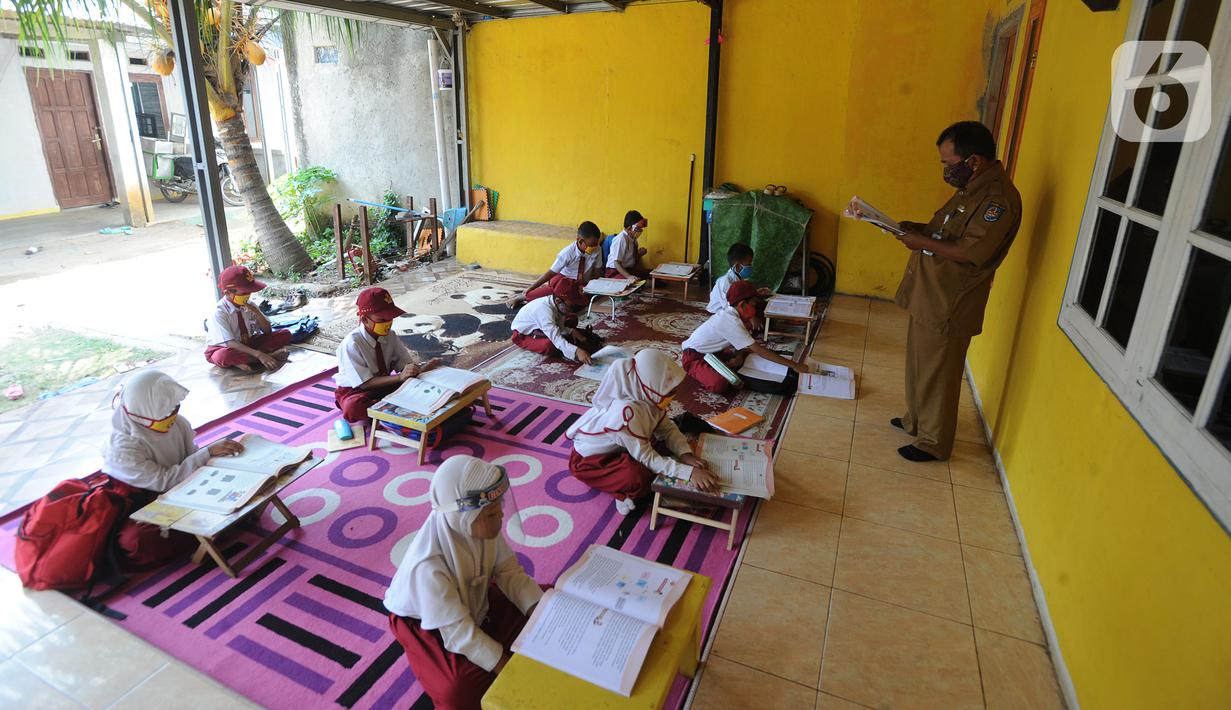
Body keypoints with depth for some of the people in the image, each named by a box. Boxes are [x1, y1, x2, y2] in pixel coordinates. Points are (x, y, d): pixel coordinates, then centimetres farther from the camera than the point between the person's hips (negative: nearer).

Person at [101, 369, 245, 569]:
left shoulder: (175, 422, -11)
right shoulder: (124, 450, -26)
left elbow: (191, 458, -2)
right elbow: (166, 481, -27)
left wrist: (221, 455, -22)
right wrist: (208, 452, -30)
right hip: (143, 506, -5)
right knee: (136, 542, -36)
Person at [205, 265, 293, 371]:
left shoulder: (250, 306, -4)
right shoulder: (218, 313, -22)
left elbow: (268, 331, -5)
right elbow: (230, 343, -31)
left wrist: (256, 312, -22)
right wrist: (259, 354, -43)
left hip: (248, 344, 6)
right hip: (224, 348, -5)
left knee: (285, 334, -11)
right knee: (223, 356, -44)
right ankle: (270, 355, -27)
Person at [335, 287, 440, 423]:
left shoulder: (391, 336, -8)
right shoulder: (352, 344, -24)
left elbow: (406, 364, -7)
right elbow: (364, 383, -27)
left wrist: (422, 368, -31)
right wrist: (400, 377, -37)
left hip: (384, 385, 5)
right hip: (354, 390, -4)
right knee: (353, 407, -40)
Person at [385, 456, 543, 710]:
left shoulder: (483, 527, -23)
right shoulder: (430, 564, -39)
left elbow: (509, 572, -13)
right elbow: (456, 629, -32)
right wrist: (503, 665, -30)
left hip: (473, 600, 6)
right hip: (426, 622, -5)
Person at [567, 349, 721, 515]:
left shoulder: (648, 399, -15)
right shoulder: (626, 412, -37)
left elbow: (668, 429, -6)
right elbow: (647, 458, -32)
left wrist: (685, 455, -24)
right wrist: (689, 472, -38)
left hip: (618, 448, 9)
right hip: (588, 459, -9)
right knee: (639, 478, -33)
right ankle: (625, 493, -2)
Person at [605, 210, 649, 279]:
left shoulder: (633, 238, 6)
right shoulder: (620, 239, -18)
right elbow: (617, 263, -23)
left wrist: (639, 254, -1)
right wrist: (629, 276, -35)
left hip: (630, 269, 9)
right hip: (616, 271, -9)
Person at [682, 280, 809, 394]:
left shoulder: (731, 313, -3)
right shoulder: (730, 321, -31)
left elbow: (739, 343, 5)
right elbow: (758, 350, -32)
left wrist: (739, 357, -19)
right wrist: (793, 365, -29)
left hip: (712, 352, 9)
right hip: (694, 356, -9)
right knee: (720, 384, -33)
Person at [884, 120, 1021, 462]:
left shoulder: (998, 198, -21)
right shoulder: (972, 187, 10)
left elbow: (972, 253, -28)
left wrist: (922, 242, -21)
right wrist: (918, 228, 4)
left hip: (949, 305, -10)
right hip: (928, 296, 10)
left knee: (938, 373, 4)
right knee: (919, 365, 22)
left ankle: (934, 442, 19)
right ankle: (916, 419, 40)